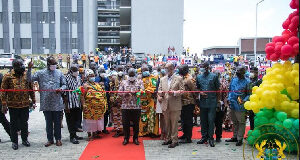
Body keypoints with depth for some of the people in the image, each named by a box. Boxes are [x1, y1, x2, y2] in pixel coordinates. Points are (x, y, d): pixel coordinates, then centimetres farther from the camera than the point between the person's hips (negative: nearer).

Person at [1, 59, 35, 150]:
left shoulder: (27, 76, 4)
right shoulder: (8, 76, -5)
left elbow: (31, 89, 11)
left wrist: (33, 101, 8)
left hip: (25, 105, 3)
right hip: (13, 105, -2)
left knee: (24, 123, 13)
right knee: (14, 124, 9)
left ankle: (25, 139, 28)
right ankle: (14, 141, 23)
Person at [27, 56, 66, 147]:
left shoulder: (59, 73, 6)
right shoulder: (40, 73, 6)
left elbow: (64, 84, 9)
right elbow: (30, 79, 0)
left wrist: (61, 89, -12)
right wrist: (29, 69, -9)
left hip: (57, 103, 0)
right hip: (46, 103, 0)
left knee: (57, 121, 8)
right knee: (48, 122, 10)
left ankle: (58, 139, 20)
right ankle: (50, 139, 23)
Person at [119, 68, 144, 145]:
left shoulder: (139, 82, 8)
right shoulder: (123, 82, 10)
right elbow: (119, 92, 4)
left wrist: (135, 92, -22)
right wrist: (125, 93, -15)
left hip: (136, 106, 0)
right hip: (125, 106, 1)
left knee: (136, 123, 6)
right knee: (125, 123, 5)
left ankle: (135, 138, 22)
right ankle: (126, 138, 21)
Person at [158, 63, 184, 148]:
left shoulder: (179, 78, 2)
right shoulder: (162, 79, 15)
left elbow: (182, 91, -4)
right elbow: (159, 91, 13)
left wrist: (174, 93, -20)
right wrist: (161, 93, -10)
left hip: (175, 105, -4)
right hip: (165, 105, 4)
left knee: (174, 124, 0)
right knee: (167, 124, 12)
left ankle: (174, 140, 11)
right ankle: (168, 139, 26)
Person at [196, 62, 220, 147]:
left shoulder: (214, 76, 2)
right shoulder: (199, 77, 10)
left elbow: (218, 88, 5)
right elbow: (197, 88, 17)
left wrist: (217, 98, 2)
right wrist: (200, 92, -3)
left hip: (212, 102, -3)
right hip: (203, 102, 3)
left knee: (211, 120, -2)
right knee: (203, 120, 9)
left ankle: (210, 138, 9)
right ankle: (204, 137, 21)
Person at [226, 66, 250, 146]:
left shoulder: (246, 82, -7)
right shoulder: (233, 80, 7)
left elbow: (248, 94, -6)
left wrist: (244, 100, -22)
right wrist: (229, 99, 4)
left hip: (241, 106, -5)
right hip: (232, 104, 6)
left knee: (241, 122, 2)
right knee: (235, 122, 17)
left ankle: (240, 139, 12)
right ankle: (235, 137, 30)